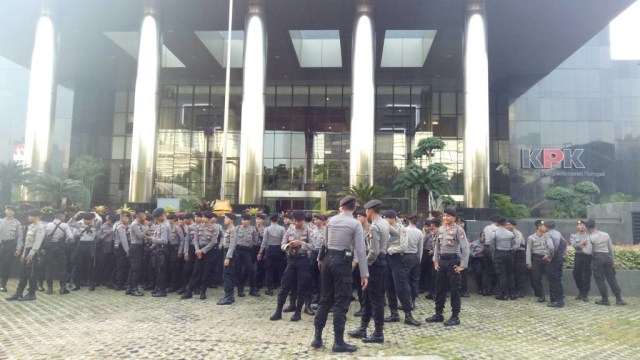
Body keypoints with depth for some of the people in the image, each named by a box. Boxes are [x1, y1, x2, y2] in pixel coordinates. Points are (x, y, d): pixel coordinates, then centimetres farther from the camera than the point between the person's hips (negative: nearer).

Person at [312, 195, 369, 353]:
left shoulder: (331, 220, 8)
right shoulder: (355, 224, -7)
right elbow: (360, 250, -11)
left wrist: (320, 258, 32)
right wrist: (364, 274, -10)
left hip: (327, 259, 6)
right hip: (342, 261, -5)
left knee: (325, 299, 13)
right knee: (341, 302, 1)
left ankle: (317, 337, 17)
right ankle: (338, 342, 5)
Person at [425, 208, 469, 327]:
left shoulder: (458, 230, -12)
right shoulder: (440, 229, 8)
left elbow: (465, 248, -14)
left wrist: (462, 265, -14)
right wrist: (436, 261, 10)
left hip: (453, 260, -7)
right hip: (442, 260, 7)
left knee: (454, 289, 1)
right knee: (439, 288, 12)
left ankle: (455, 317, 11)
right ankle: (438, 314, 23)